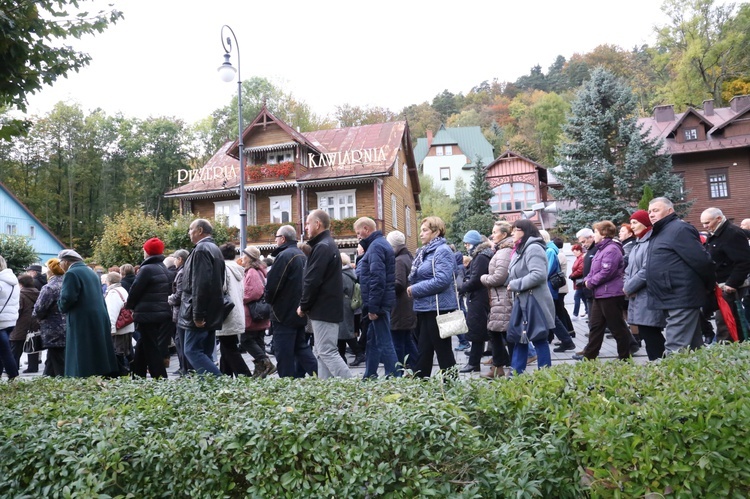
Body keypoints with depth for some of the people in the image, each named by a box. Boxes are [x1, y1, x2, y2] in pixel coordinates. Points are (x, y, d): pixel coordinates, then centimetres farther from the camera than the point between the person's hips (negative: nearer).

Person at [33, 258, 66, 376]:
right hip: (68, 331, 8)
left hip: (55, 334, -7)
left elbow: (38, 310, -15)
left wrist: (40, 318, 4)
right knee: (50, 363, 20)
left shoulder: (49, 288, -15)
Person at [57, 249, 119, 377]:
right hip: (100, 318, 8)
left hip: (82, 322, -8)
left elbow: (68, 299, -17)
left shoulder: (71, 274, -8)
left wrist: (62, 307, 3)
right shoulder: (91, 272, 17)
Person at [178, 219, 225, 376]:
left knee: (192, 351, -7)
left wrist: (197, 314, -22)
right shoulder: (215, 249, 18)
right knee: (206, 353, 11)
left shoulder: (201, 249, -12)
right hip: (213, 312, 10)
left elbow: (200, 284, -22)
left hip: (201, 313, -10)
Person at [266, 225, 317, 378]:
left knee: (284, 353, -1)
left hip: (284, 313, -9)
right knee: (301, 348, 17)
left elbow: (272, 283, -19)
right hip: (300, 312, 9)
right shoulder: (302, 255, 13)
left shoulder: (284, 256, -16)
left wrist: (269, 300, 0)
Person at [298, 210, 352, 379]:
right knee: (322, 352, 12)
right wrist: (307, 305, 14)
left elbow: (312, 281, -20)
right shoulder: (329, 244, 18)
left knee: (327, 352, -7)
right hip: (328, 308, 10)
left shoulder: (322, 247, -15)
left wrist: (303, 306, -8)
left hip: (323, 309, -10)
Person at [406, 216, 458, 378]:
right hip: (425, 308, 9)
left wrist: (415, 289, -16)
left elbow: (442, 280, -23)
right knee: (423, 350, 13)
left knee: (443, 350, 0)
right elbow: (417, 277, 23)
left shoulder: (443, 251, -11)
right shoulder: (425, 251, 16)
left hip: (438, 308, -9)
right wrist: (412, 285, 1)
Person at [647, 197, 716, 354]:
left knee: (675, 351, -13)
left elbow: (701, 260, -16)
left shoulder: (679, 229, -11)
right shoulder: (659, 233, 19)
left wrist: (710, 285, -4)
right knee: (693, 348, 15)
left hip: (681, 299, -10)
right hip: (674, 299, 10)